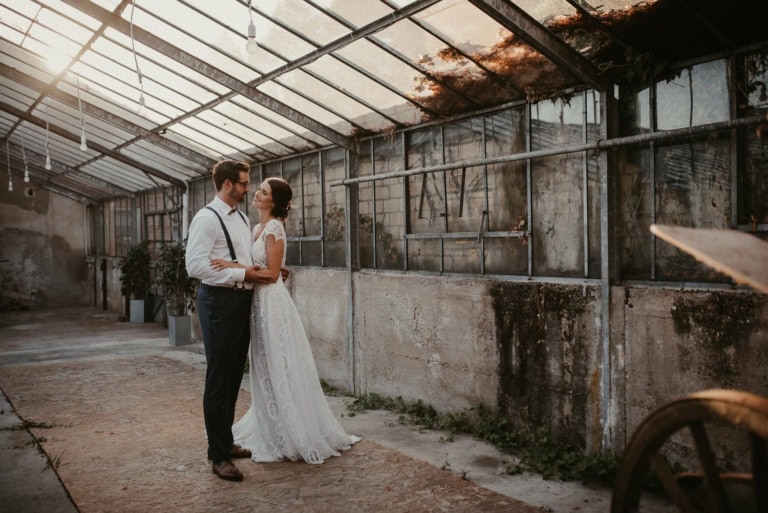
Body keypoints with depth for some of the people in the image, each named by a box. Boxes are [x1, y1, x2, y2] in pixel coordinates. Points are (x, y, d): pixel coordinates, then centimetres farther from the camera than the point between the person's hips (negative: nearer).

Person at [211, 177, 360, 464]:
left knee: (278, 370, 0)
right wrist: (236, 268, -4)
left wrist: (235, 267, -20)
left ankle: (285, 440, 12)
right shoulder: (258, 228, 15)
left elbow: (271, 274, -17)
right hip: (260, 302, 9)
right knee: (267, 370, 15)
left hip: (272, 303, -9)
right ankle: (273, 434, 27)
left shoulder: (274, 228, -12)